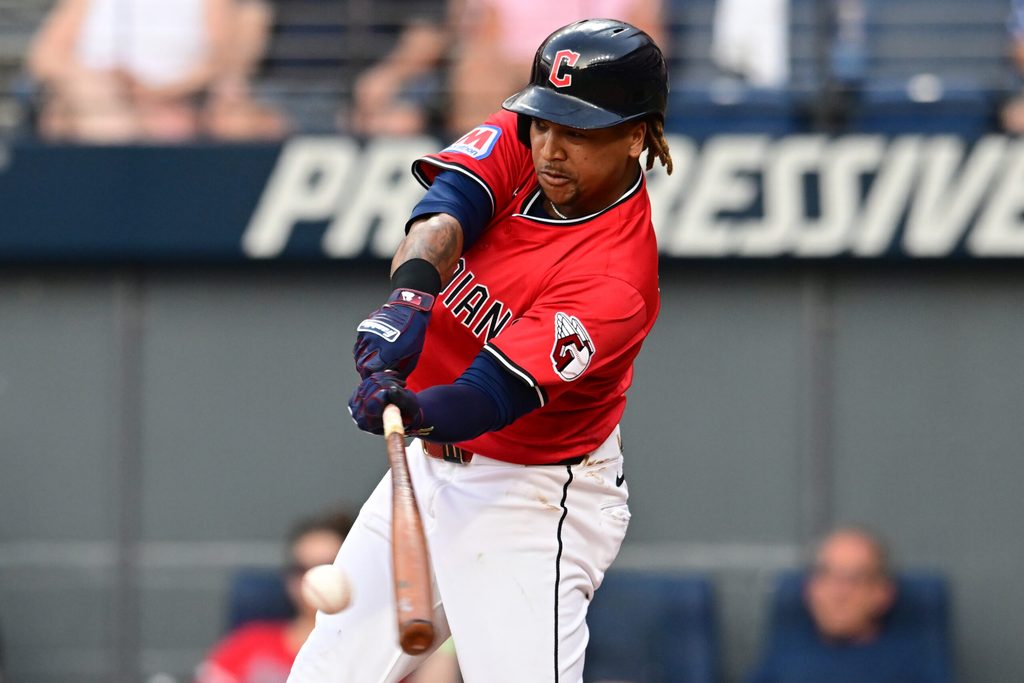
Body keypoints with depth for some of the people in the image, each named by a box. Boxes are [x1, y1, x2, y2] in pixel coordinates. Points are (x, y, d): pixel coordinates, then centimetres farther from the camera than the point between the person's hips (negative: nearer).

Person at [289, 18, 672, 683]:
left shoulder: (618, 279, -26)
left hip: (528, 500, -7)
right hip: (431, 464, 7)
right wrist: (411, 295, -45)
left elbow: (490, 398, -33)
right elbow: (446, 210, -24)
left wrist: (411, 409, -53)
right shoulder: (516, 143, -6)